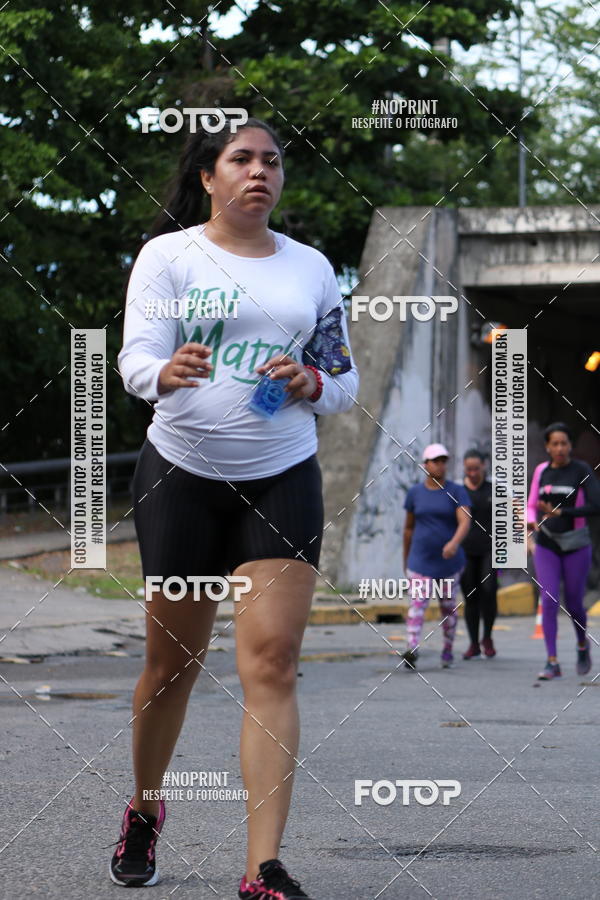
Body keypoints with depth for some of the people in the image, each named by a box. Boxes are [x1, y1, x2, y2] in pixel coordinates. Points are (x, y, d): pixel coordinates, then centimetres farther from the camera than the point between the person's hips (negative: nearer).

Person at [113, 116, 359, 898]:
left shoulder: (312, 268, 9)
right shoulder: (168, 255, -1)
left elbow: (346, 379, 14)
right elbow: (135, 357, -12)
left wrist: (312, 385, -10)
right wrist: (167, 372, -35)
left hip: (282, 480, 2)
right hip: (181, 474, -1)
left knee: (272, 664, -10)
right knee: (172, 661, 6)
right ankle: (144, 814, 33)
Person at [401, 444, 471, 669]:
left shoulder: (457, 492, -5)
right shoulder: (415, 493, 3)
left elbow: (465, 522, -18)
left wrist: (454, 543, -37)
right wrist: (406, 558, 18)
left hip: (449, 561, 0)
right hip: (421, 560, 0)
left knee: (447, 605, 11)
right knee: (417, 602, -16)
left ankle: (448, 650, 30)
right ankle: (412, 651, -31)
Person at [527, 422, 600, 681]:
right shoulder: (541, 471, 4)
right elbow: (531, 507, 13)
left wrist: (560, 513, -25)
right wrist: (531, 522, -11)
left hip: (576, 544, -2)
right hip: (547, 546, 2)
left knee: (573, 605, 6)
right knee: (549, 602, -13)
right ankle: (552, 663, -12)